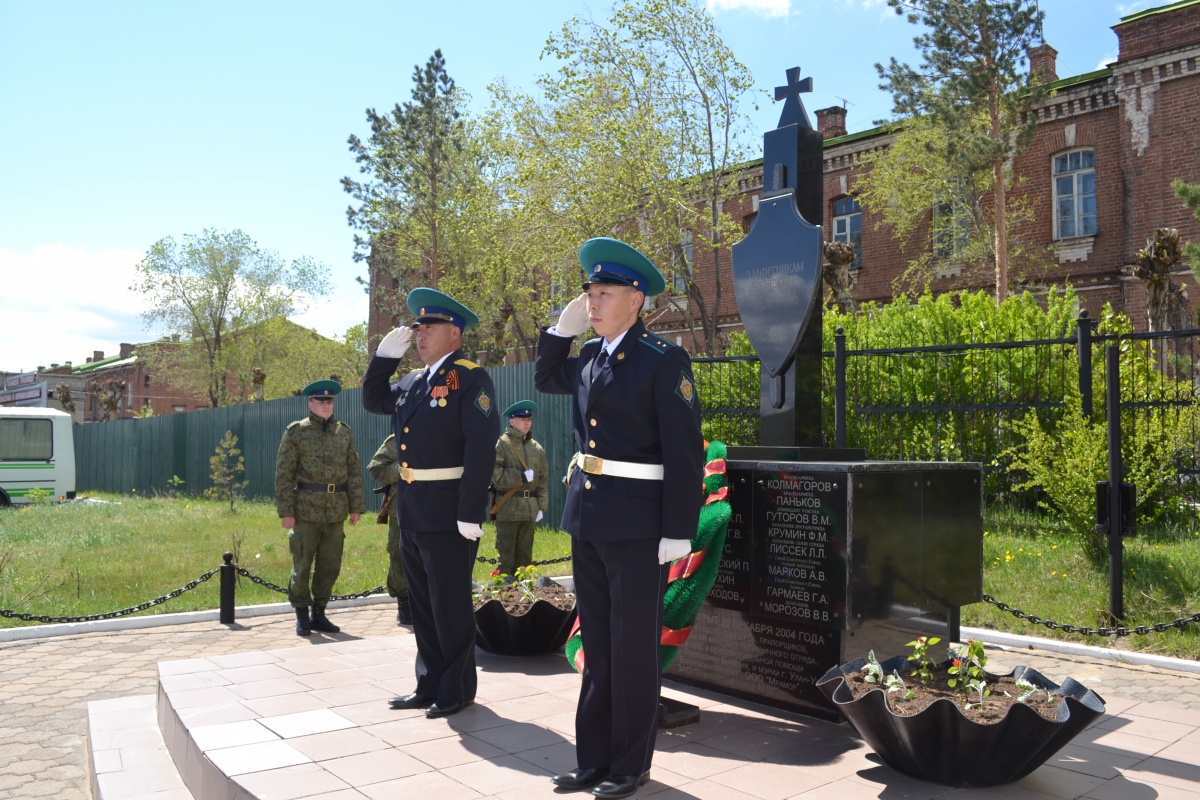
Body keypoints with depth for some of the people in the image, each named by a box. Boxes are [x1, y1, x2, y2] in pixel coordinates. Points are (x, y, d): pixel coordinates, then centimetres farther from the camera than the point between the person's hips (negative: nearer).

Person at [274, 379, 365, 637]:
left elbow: (354, 471, 9)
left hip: (337, 510, 3)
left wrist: (356, 506, 3)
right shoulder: (295, 432, -1)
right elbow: (283, 474, -3)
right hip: (306, 509, -3)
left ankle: (319, 614, 20)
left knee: (330, 566, 7)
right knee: (302, 564, 2)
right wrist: (286, 511, -9)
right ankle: (301, 615, 16)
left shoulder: (344, 432, 9)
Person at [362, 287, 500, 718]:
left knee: (450, 605, 3)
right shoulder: (412, 382, 14)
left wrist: (470, 515, -23)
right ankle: (429, 685, 29)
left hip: (448, 513, -8)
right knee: (422, 603, 16)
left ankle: (458, 690, 17)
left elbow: (481, 448, -19)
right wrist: (385, 354, 13)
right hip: (411, 512, 8)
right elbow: (373, 400, 28)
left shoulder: (471, 379, -11)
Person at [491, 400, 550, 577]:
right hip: (508, 508, -5)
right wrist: (522, 477, -13)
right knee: (505, 555, 0)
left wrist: (542, 507, 6)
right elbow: (494, 474, -14)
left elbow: (543, 479, 12)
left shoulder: (536, 447, 10)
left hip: (530, 508, 5)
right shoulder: (500, 444, -4)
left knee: (525, 554, 11)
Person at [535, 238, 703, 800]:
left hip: (636, 522, -7)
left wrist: (678, 532, -16)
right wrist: (562, 328, 12)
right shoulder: (589, 356, 10)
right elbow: (546, 379, 29)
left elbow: (684, 452, -13)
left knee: (632, 647, 6)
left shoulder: (663, 360, -10)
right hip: (587, 518, 7)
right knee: (596, 644, 15)